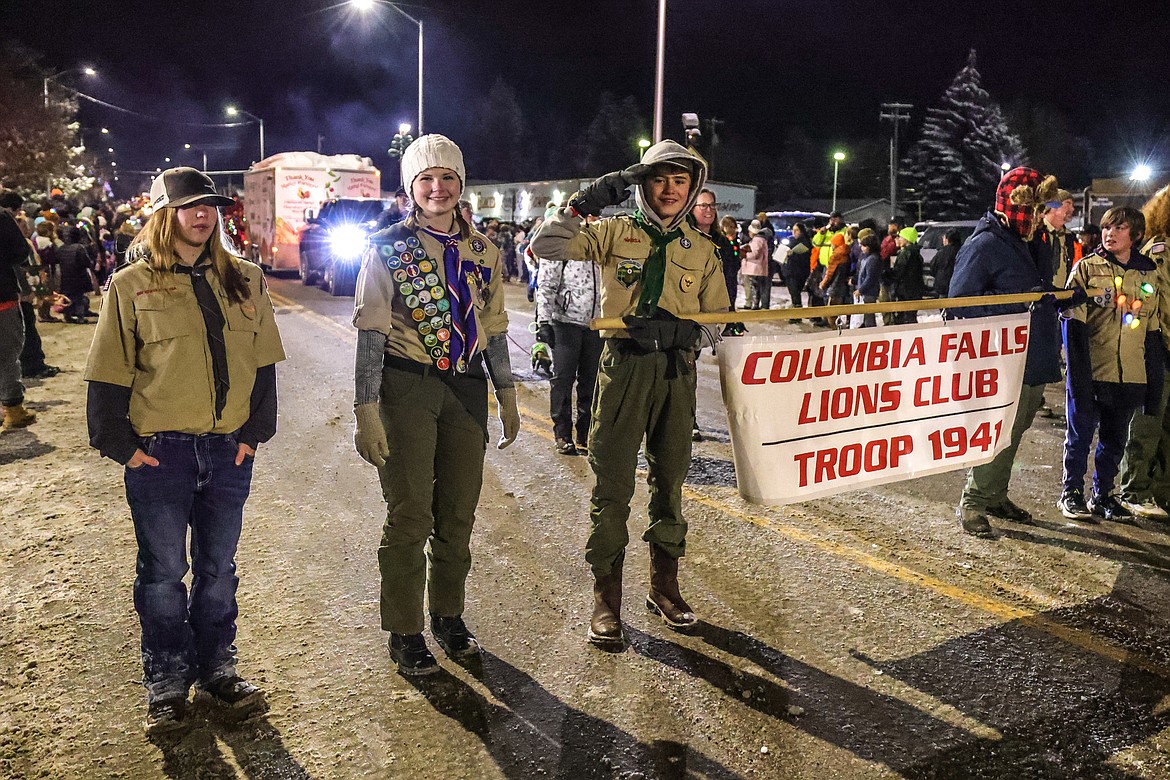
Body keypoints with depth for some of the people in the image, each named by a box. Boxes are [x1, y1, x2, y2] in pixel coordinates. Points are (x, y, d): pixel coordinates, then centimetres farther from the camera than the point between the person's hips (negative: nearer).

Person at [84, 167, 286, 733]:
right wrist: (120, 445, -6)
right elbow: (109, 373, -1)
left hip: (229, 450, 3)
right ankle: (166, 685, 23)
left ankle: (217, 671, 29)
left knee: (218, 567, 13)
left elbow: (262, 362, 8)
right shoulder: (131, 285, -2)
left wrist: (255, 431, 2)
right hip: (159, 451, -2)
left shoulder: (245, 280, 6)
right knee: (163, 571, 7)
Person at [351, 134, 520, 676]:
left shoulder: (482, 251, 9)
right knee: (410, 515, 1)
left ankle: (449, 616, 30)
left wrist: (507, 396, 13)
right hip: (406, 387, -4)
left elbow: (494, 327, 14)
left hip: (466, 388, 4)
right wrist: (366, 410, -13)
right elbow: (371, 332, -8)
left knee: (459, 512, 12)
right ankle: (404, 632, 18)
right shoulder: (388, 249, -3)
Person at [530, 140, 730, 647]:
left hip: (678, 372, 3)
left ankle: (664, 587, 29)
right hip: (623, 367, -3)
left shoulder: (701, 250, 10)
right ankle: (605, 601, 11)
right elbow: (546, 246, -8)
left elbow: (719, 318, 12)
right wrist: (588, 201, -15)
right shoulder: (615, 232, 2)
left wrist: (675, 328, -6)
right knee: (612, 488, -1)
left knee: (670, 484, 13)